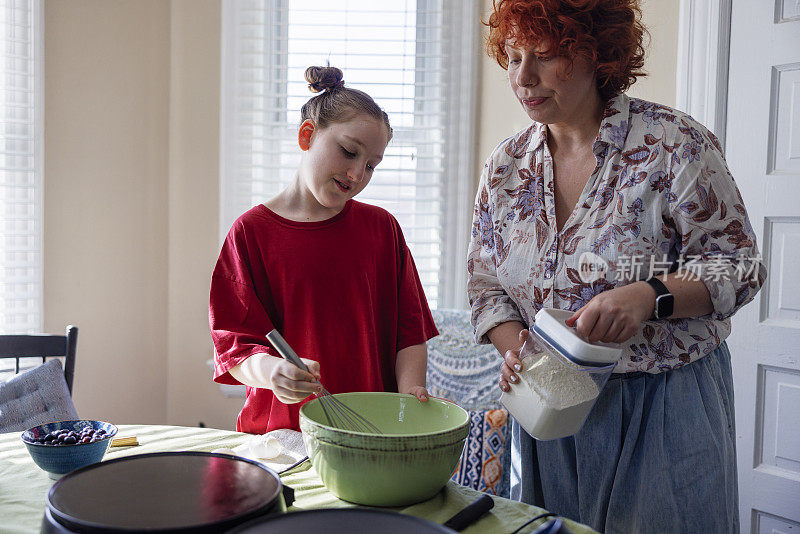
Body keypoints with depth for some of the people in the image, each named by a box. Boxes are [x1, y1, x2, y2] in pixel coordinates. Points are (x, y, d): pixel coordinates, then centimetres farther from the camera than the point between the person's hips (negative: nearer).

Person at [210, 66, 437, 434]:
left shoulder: (382, 228, 11)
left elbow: (409, 327, 9)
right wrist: (269, 371, -23)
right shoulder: (252, 231, 2)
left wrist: (409, 389, -8)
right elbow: (235, 347, -2)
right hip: (280, 428, -1)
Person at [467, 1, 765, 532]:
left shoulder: (674, 144, -11)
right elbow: (486, 286, 7)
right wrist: (513, 347, -13)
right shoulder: (505, 167, 3)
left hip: (667, 406, -3)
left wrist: (650, 296, -27)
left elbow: (738, 264, -9)